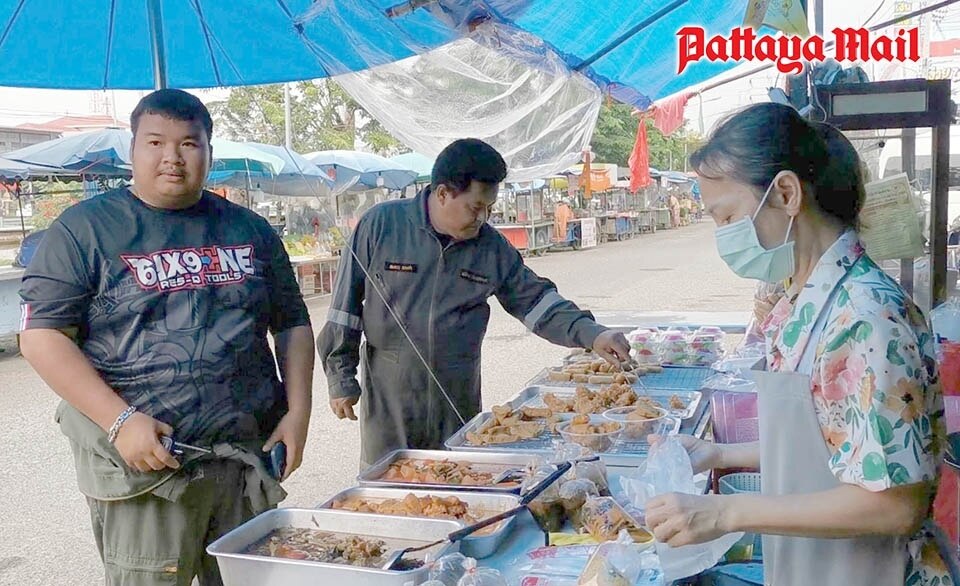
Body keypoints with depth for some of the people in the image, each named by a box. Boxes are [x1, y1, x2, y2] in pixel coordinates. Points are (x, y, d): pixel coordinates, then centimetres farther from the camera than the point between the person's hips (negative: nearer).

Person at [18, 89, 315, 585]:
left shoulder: (251, 231, 10)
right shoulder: (85, 228, -1)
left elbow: (292, 325, 15)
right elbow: (42, 336, -6)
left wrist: (298, 411, 2)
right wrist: (120, 421, -17)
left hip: (250, 456, 4)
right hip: (143, 460, -3)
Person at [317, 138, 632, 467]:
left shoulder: (492, 246, 3)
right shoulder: (380, 225, -6)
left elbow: (535, 301, 8)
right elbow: (346, 303, -2)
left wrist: (590, 335, -6)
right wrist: (341, 378, -2)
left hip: (459, 401, 3)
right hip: (388, 400, -2)